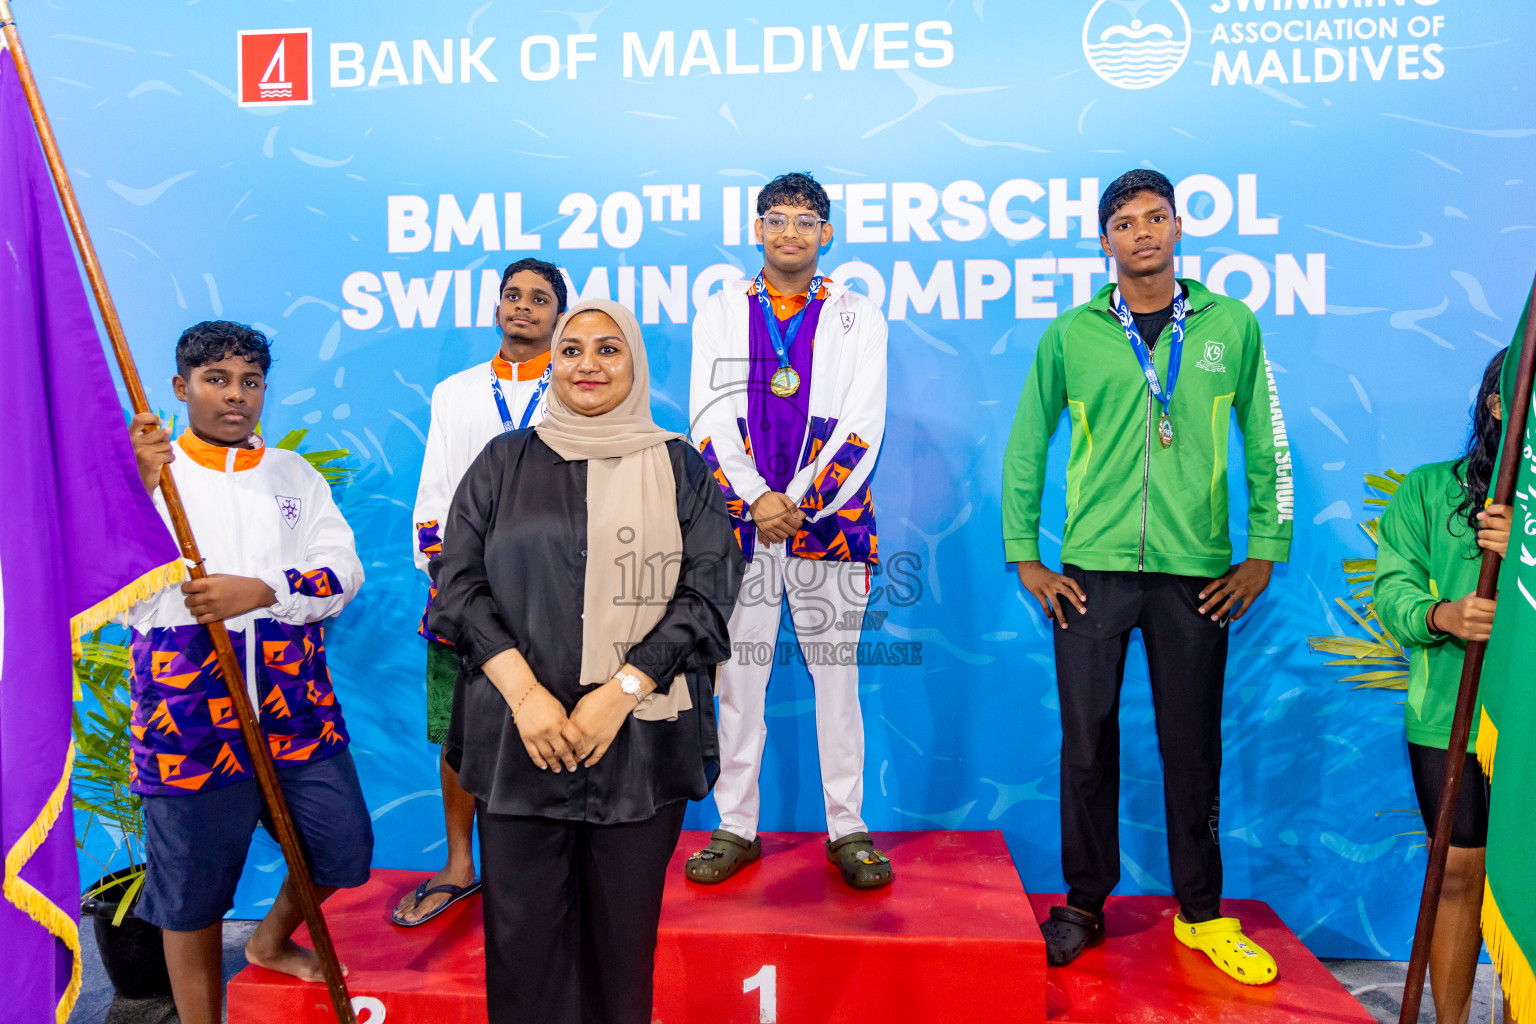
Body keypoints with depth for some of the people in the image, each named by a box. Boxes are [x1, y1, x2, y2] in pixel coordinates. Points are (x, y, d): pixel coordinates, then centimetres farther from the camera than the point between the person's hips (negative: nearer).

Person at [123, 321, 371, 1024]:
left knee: (343, 850, 11)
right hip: (189, 721, -3)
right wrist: (139, 491, -22)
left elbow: (343, 570, -1)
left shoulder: (294, 474, 10)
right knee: (193, 894, 9)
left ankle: (272, 940, 41)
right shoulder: (142, 472, 1)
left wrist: (260, 589, -18)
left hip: (297, 711, 3)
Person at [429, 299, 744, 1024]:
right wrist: (524, 691, -10)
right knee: (523, 926, 4)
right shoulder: (505, 462, 11)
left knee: (624, 930, 5)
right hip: (517, 736, 1)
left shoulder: (679, 468, 8)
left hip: (641, 739, 0)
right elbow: (458, 579, 3)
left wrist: (621, 692, -12)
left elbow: (708, 590, -1)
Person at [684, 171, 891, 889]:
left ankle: (847, 830, 16)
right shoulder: (720, 312, 11)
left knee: (836, 675, 3)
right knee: (737, 676, 4)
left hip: (831, 520, -1)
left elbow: (863, 427, -1)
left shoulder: (859, 318, 8)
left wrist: (799, 503, -11)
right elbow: (709, 418, 2)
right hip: (740, 520, 1)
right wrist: (758, 499, -10)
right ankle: (736, 827, 17)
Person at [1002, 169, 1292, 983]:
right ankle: (1085, 903, 22)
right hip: (1091, 572, 0)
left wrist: (1264, 553, 4)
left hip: (1195, 573, 0)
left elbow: (1266, 445, 9)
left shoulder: (1232, 326, 5)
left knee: (1193, 745, 9)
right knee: (1087, 741, 5)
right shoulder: (1071, 335, 4)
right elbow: (1025, 447, 7)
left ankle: (1201, 913, 26)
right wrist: (1024, 555, 2)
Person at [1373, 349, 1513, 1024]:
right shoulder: (1428, 490, 6)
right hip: (1446, 720, 0)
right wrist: (1441, 614, -21)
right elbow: (1393, 589, -1)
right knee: (1458, 873, 8)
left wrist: (1523, 553, -23)